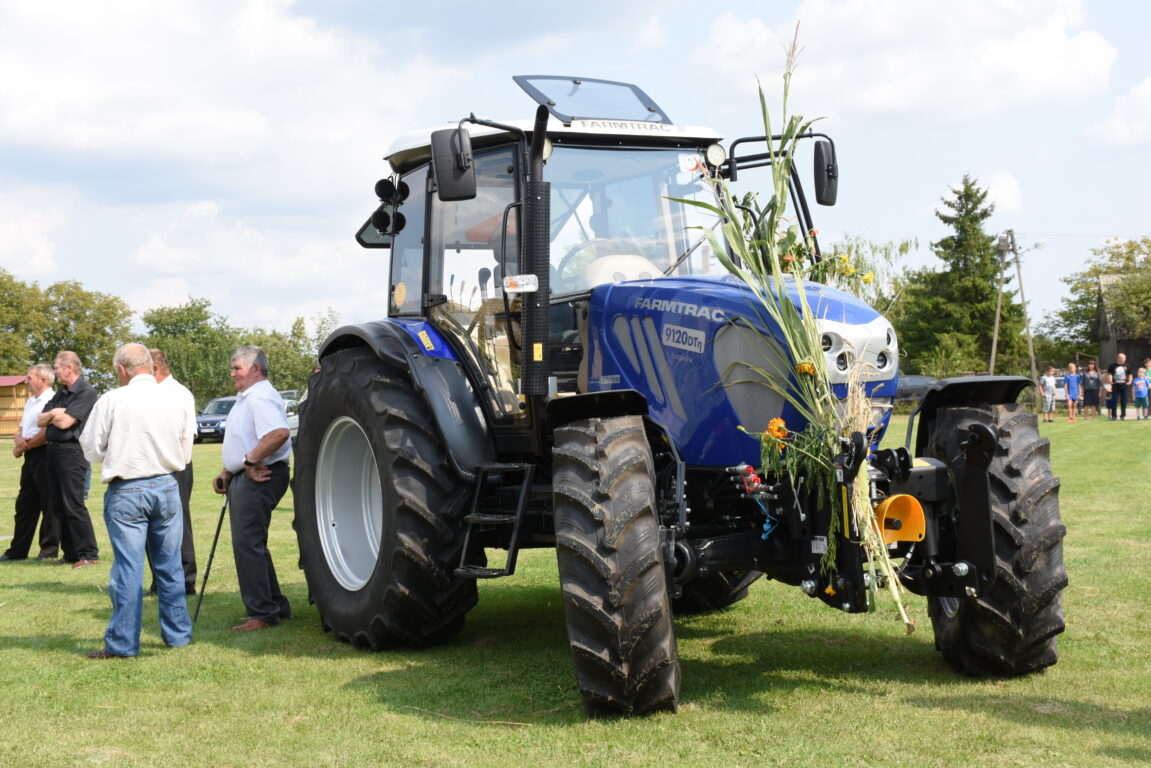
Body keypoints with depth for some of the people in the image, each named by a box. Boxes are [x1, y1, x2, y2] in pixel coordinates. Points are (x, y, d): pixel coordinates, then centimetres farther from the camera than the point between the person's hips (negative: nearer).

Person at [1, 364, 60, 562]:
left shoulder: (51, 401, -12)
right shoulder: (31, 401, 19)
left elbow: (47, 433, -20)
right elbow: (21, 429, 20)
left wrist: (25, 446, -9)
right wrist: (19, 439, -4)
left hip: (44, 455, -10)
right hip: (30, 457, 10)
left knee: (48, 504, -3)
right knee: (24, 505, 11)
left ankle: (49, 550, 3)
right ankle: (18, 550, 16)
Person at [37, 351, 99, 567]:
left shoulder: (85, 392, -10)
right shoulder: (61, 393, 17)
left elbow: (65, 422, -18)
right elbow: (40, 420, 13)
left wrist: (52, 416, 1)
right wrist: (53, 414, -6)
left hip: (72, 451, -9)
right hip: (54, 450, 9)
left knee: (74, 505, -10)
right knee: (58, 506, 10)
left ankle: (88, 554, -6)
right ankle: (71, 552, 16)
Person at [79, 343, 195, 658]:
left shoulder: (112, 400, -9)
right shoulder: (176, 399, 1)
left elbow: (91, 450, -1)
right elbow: (186, 451, 8)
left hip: (126, 491, -3)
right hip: (167, 488, 3)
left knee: (128, 567, -1)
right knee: (170, 565, 12)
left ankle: (122, 643, 3)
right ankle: (178, 634, 20)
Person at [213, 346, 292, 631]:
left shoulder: (261, 397, -16)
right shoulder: (245, 398, 20)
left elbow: (279, 433, -32)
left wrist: (251, 461, -26)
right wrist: (227, 473, 20)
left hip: (258, 478, -11)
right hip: (245, 479, 11)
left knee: (247, 544, -11)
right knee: (252, 545, 15)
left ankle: (262, 614, -7)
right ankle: (276, 605, 22)